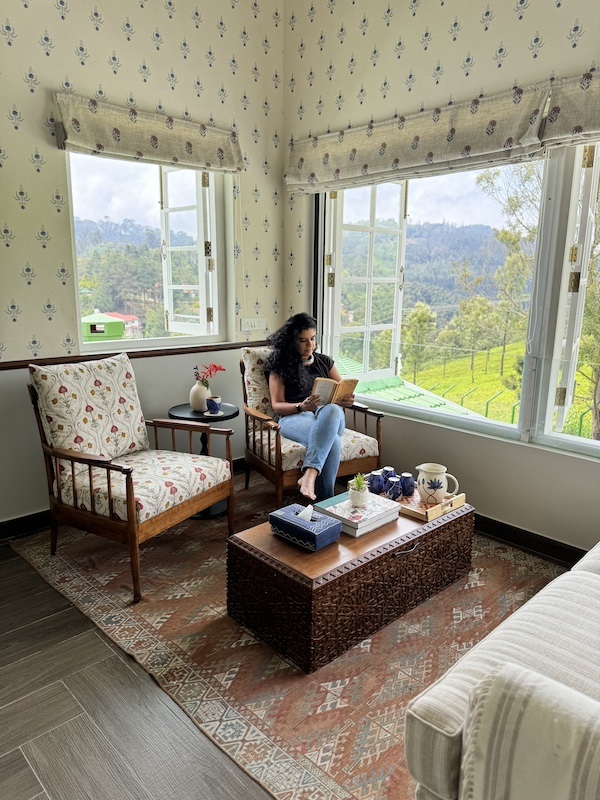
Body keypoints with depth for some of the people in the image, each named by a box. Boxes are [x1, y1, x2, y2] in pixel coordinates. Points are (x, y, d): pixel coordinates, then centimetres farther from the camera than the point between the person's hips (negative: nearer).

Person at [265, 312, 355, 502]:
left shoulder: (325, 362, 22)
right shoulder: (279, 365, 10)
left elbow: (343, 392, 20)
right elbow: (277, 406, 2)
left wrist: (346, 399, -7)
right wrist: (302, 406, -20)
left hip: (330, 414, 3)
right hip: (294, 417, -3)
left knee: (332, 410, -41)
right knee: (332, 442, -39)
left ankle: (310, 474, -53)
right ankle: (324, 501, -37)